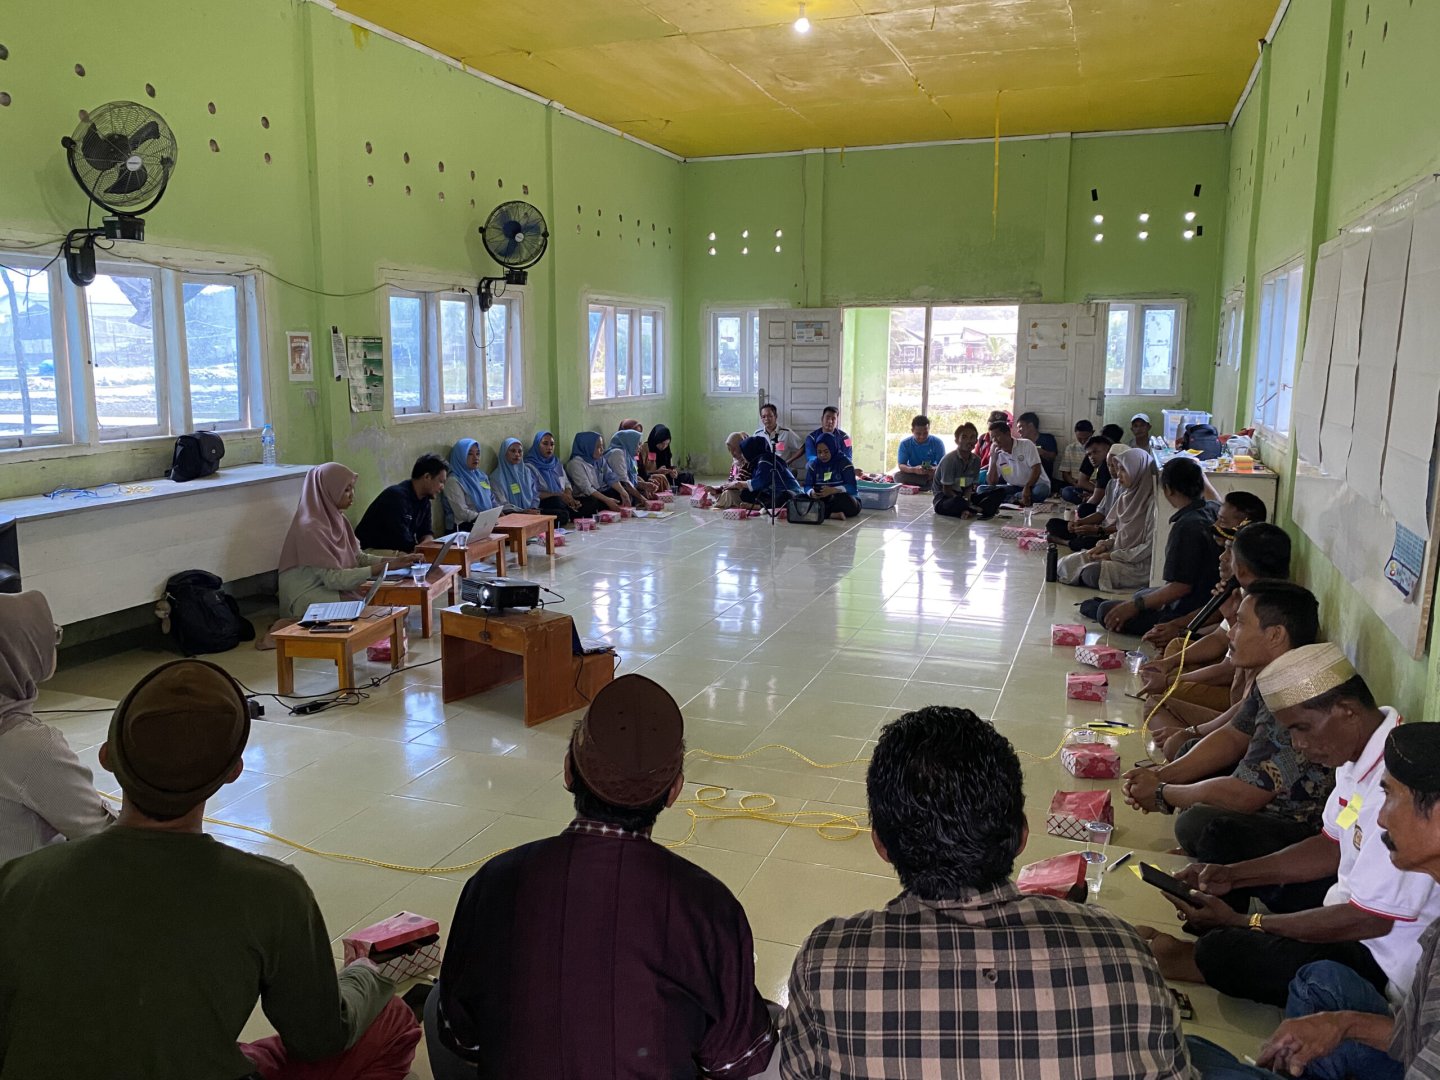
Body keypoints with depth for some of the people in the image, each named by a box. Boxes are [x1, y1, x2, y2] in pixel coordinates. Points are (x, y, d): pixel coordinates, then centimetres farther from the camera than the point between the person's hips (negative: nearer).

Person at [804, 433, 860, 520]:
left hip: (847, 502, -4)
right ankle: (833, 515, -32)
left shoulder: (844, 463, -9)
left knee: (843, 498, -40)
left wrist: (833, 490, -36)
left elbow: (852, 488, -19)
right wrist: (812, 492, -27)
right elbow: (807, 487, -1)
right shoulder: (814, 465, 6)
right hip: (823, 500, 4)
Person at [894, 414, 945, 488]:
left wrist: (935, 469, -36)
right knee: (898, 476, -31)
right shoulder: (905, 443, -6)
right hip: (912, 477, 1)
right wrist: (914, 470, -36)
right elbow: (900, 465, -13)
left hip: (932, 474, -1)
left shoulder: (937, 443, -6)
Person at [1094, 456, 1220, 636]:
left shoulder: (1186, 525, -28)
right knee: (1142, 594, 34)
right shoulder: (1214, 509, -1)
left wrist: (1135, 605, -22)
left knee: (1107, 613, -11)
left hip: (1187, 613, -11)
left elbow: (1181, 586, -29)